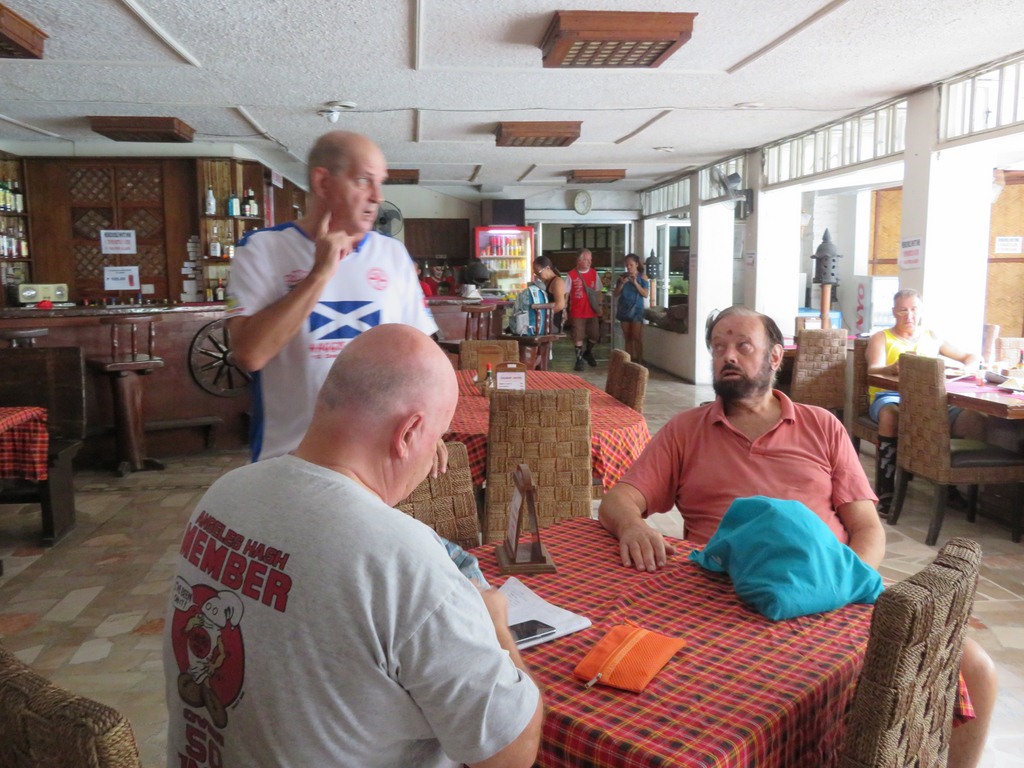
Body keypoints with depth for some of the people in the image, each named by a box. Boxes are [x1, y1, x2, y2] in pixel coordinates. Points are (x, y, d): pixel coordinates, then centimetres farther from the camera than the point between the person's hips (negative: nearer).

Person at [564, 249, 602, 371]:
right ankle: (579, 359, 14)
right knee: (578, 337, 0)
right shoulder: (571, 275, -7)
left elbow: (598, 292, 10)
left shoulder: (594, 274, 4)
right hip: (577, 312, -3)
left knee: (595, 336, 9)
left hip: (592, 311, 3)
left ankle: (588, 353, 36)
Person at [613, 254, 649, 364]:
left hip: (636, 309, -3)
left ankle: (639, 360, -2)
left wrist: (635, 283, -17)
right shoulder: (622, 277, 6)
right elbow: (616, 294, 4)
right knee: (627, 337, 8)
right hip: (624, 309, 3)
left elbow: (645, 294, -8)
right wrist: (622, 283, -12)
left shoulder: (642, 277, -2)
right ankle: (629, 360, 12)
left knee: (637, 337, -7)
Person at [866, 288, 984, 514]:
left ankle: (953, 483, -5)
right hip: (888, 397, -3)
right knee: (891, 414, -41)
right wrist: (894, 368, -31)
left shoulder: (932, 338, 25)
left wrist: (966, 371, 4)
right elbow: (873, 370, -7)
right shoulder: (881, 338, 13)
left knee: (975, 420, -23)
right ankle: (884, 489, -33)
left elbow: (971, 357, 29)